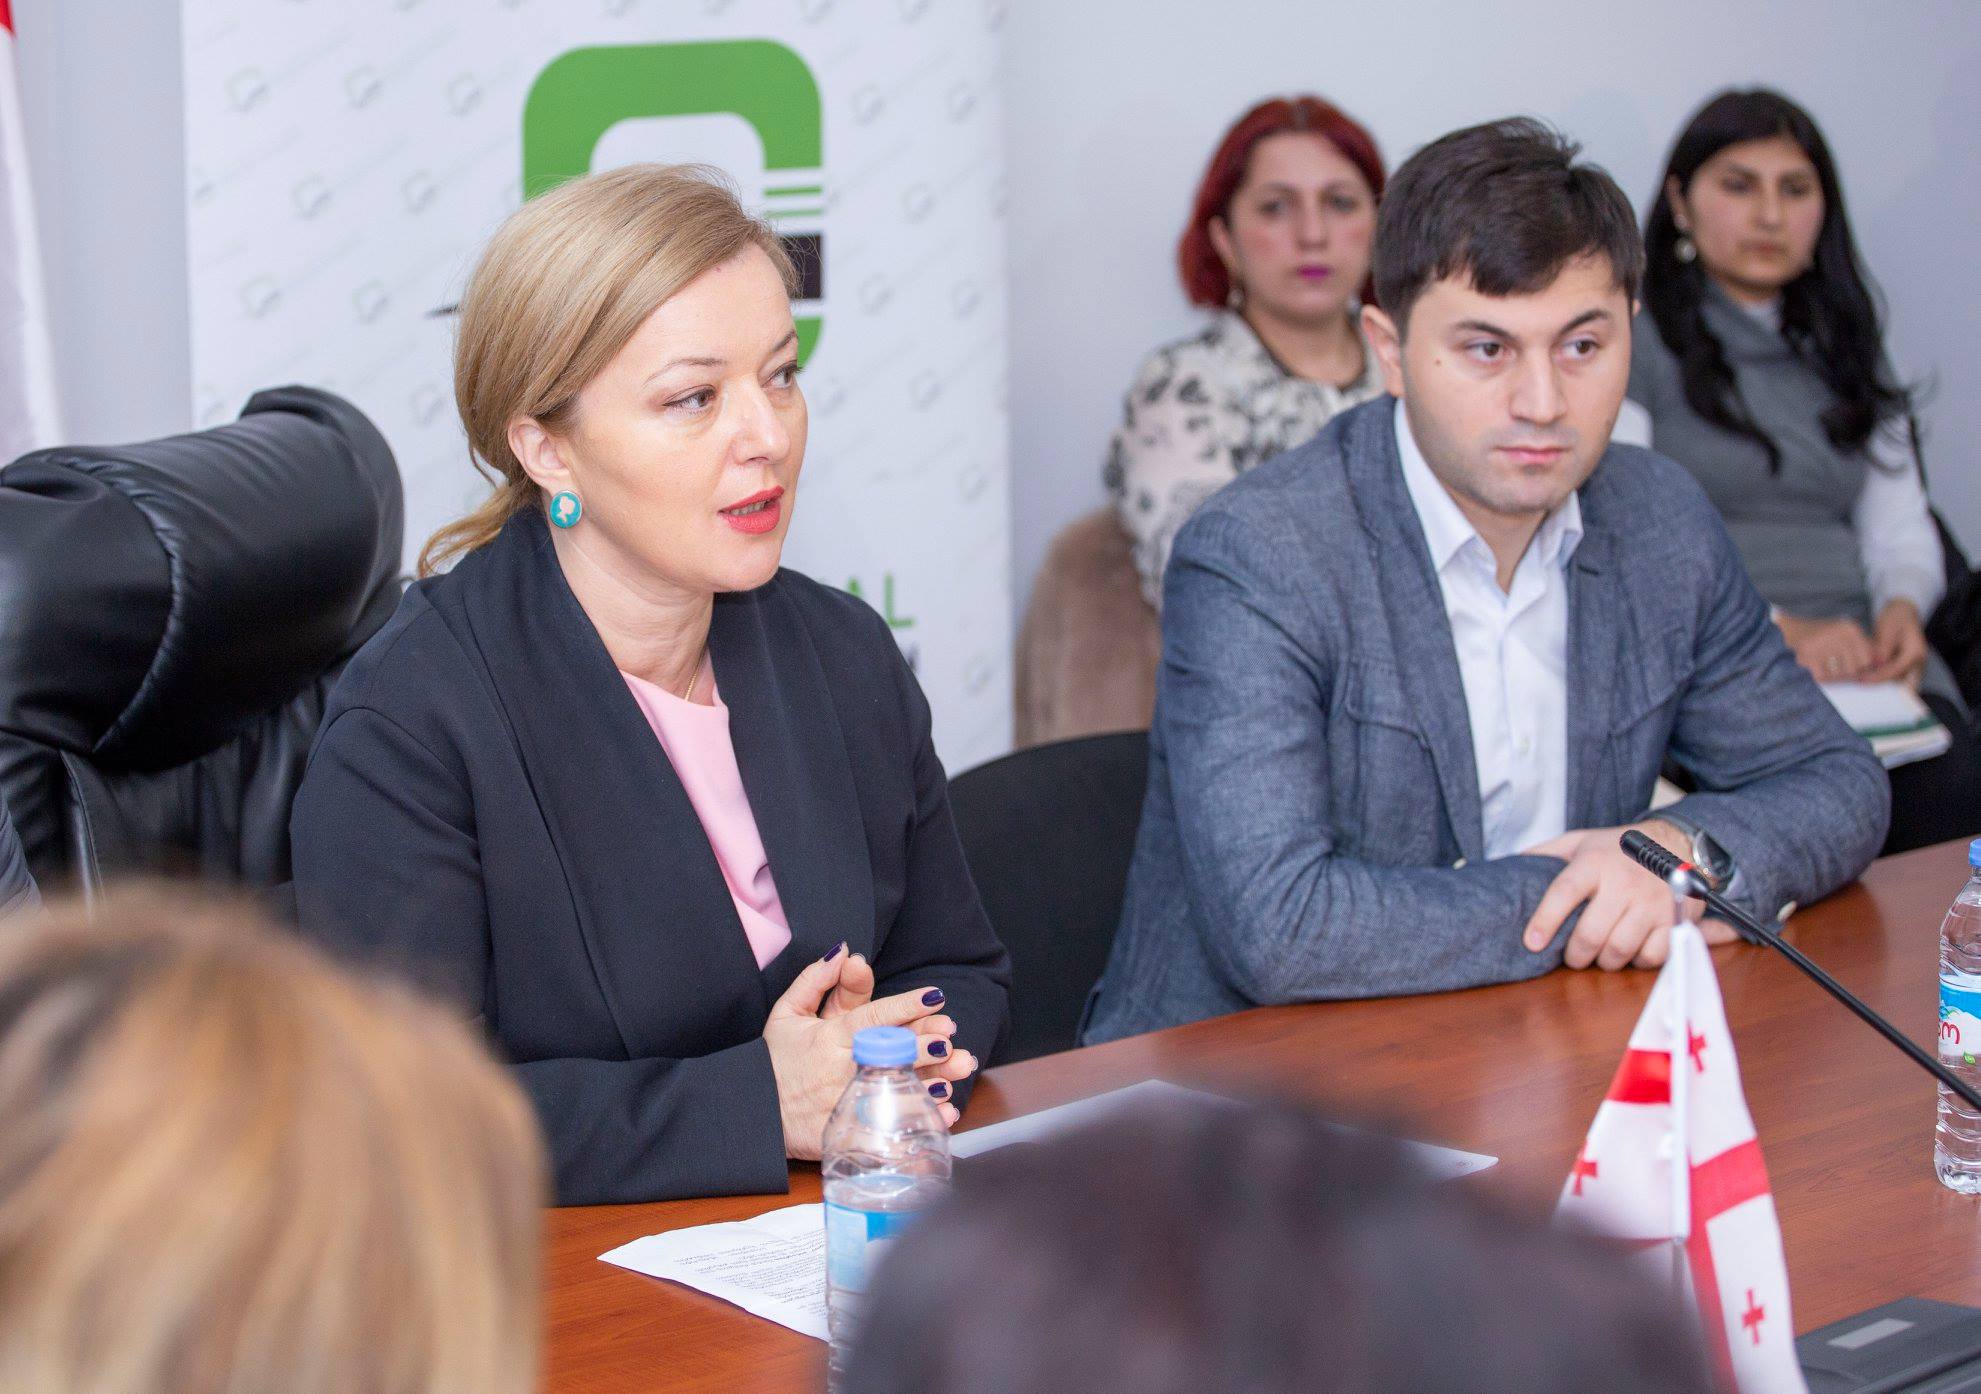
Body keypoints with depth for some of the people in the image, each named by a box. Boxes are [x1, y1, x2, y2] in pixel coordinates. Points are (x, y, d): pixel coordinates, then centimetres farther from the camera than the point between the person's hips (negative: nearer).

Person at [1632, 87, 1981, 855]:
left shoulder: (1848, 352, 25)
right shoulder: (1633, 341, 4)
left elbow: (1900, 524, 20)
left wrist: (1902, 605, -3)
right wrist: (1775, 631, -15)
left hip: (1865, 662, 5)